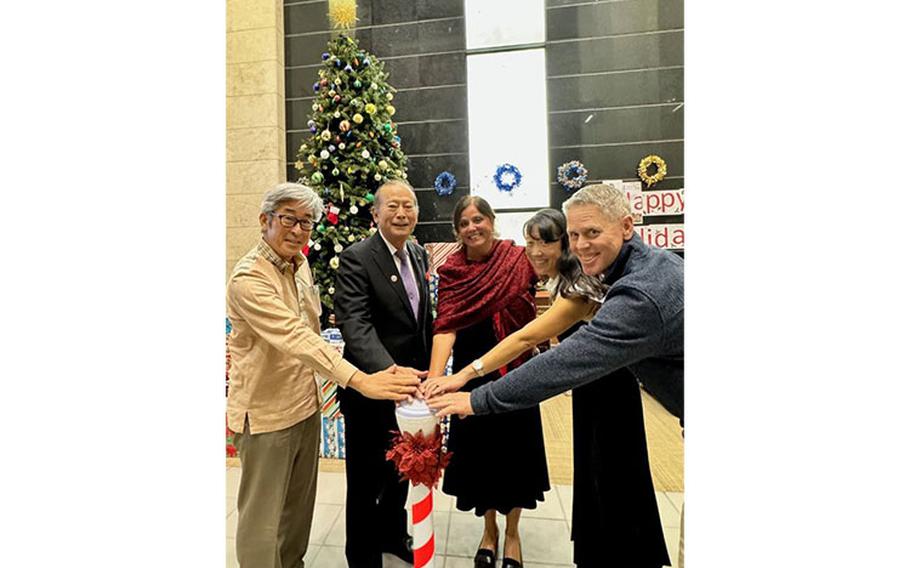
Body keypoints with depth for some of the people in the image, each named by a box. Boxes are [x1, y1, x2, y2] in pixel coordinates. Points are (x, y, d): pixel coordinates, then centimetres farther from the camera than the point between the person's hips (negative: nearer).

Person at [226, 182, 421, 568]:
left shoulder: (299, 264, 3)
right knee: (261, 520, 8)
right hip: (265, 413, -8)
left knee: (300, 507, 22)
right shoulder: (248, 279, -22)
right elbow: (295, 338, -35)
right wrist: (360, 380, -44)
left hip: (304, 404, 8)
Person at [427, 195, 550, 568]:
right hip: (471, 375, 0)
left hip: (515, 371, 0)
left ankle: (511, 532, 38)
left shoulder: (520, 259, -7)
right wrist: (435, 377, -34)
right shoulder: (451, 270, -9)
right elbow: (445, 325, -21)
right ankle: (489, 530, 39)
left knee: (515, 449, 13)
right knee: (478, 450, 13)